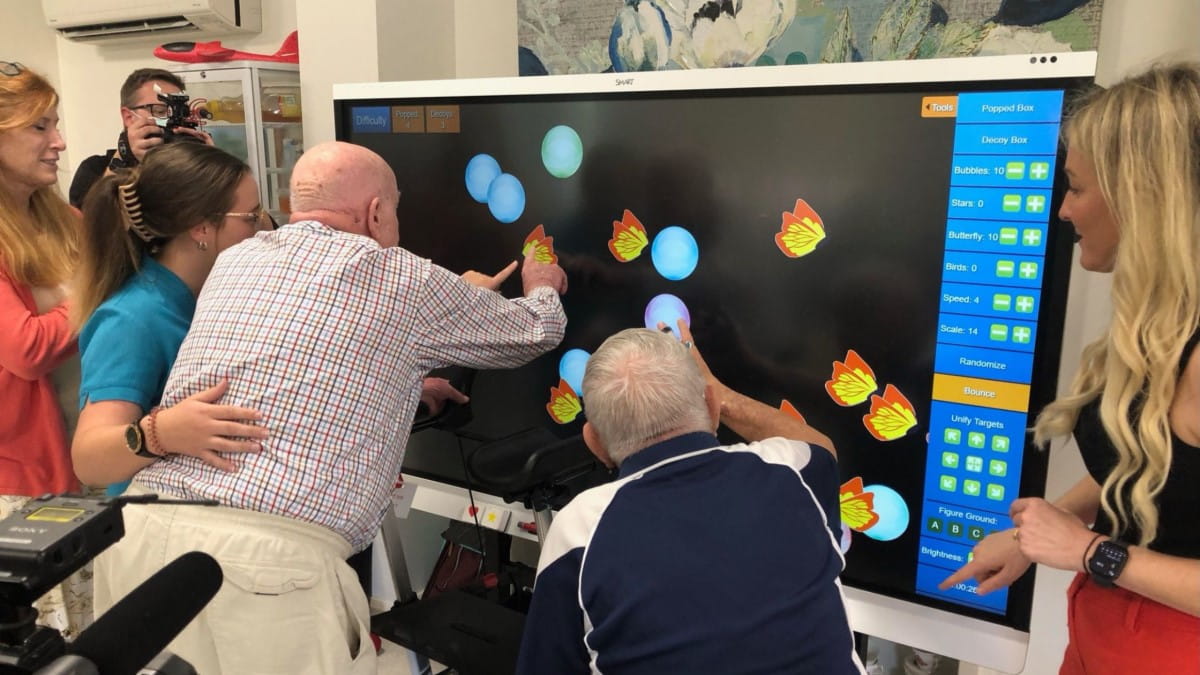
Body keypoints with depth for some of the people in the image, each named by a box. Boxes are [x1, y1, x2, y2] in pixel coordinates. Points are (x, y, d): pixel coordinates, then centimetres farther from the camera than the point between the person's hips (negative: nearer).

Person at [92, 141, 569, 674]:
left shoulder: (232, 262, 16)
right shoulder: (405, 281, 1)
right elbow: (535, 332, 17)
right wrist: (542, 289, 42)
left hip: (143, 530, 7)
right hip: (271, 555, -6)